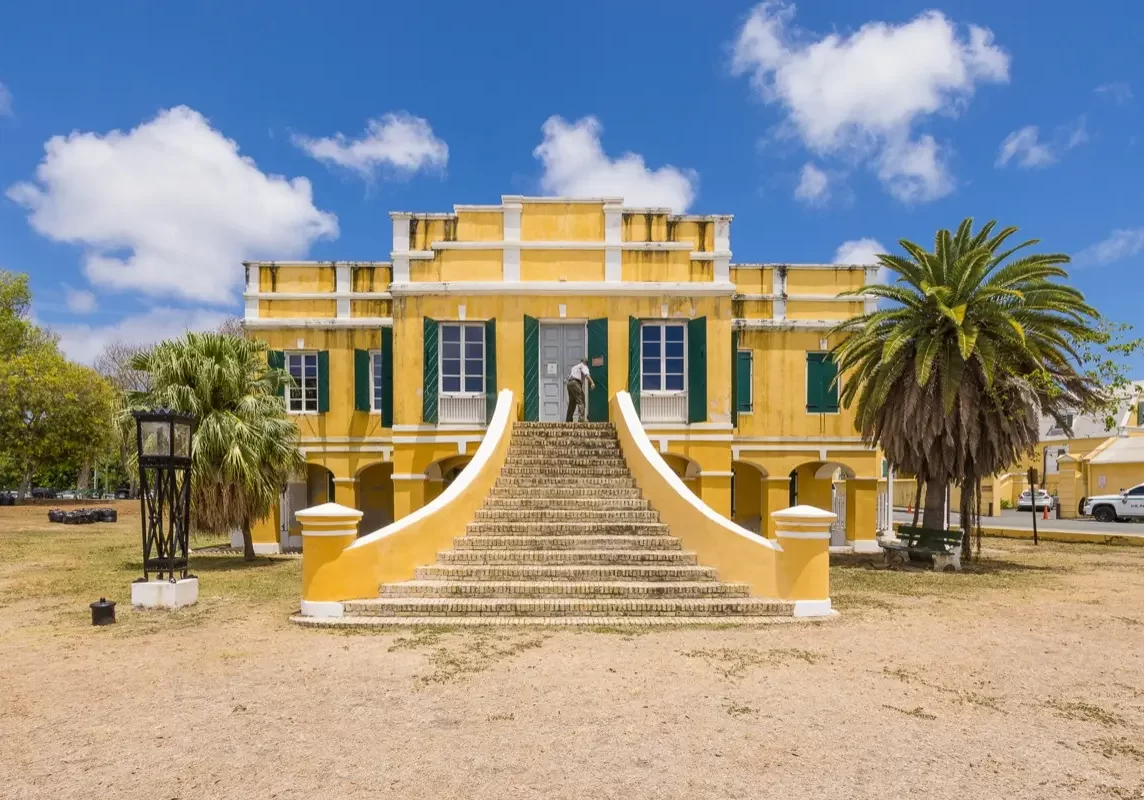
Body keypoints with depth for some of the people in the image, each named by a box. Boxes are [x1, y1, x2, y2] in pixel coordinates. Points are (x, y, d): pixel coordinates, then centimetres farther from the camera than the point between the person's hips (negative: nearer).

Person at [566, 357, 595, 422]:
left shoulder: (574, 367, 32)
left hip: (569, 383, 8)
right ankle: (582, 418, -24)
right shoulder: (583, 366, 8)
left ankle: (568, 419, 17)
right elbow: (586, 374, -12)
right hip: (576, 383, -8)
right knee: (580, 401, -12)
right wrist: (592, 382, -25)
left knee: (572, 403, 15)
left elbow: (568, 376, 31)